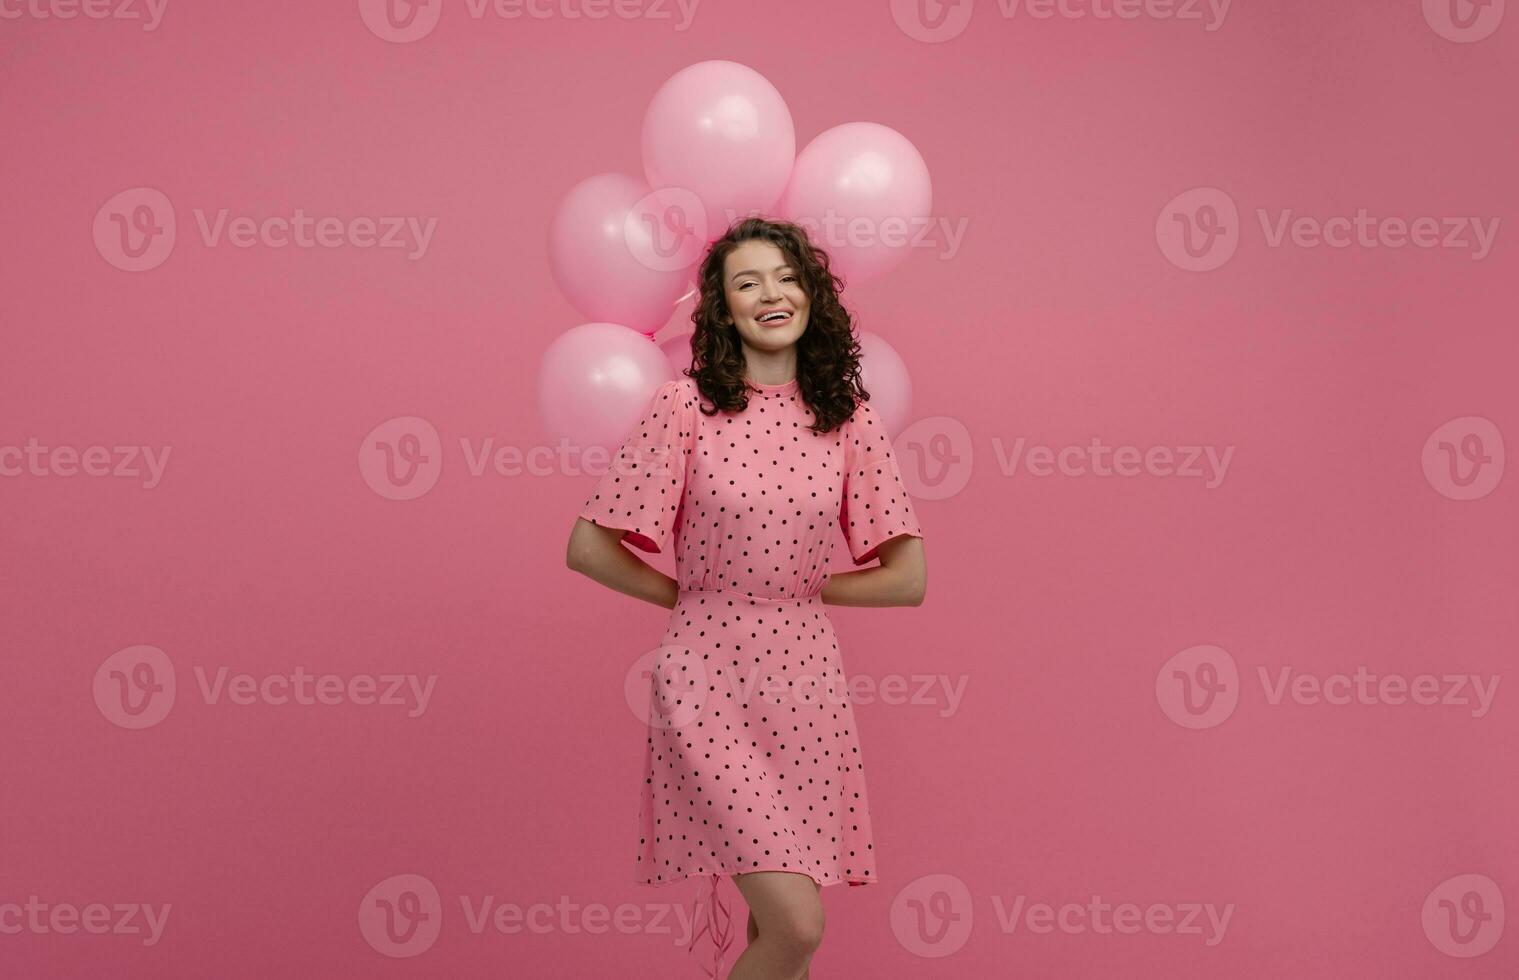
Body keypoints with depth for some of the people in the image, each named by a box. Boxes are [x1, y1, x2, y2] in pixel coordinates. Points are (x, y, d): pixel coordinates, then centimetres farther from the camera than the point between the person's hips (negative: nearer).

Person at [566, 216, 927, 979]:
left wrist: (801, 586, 3)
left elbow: (908, 579, 4)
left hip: (806, 680, 4)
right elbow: (588, 549, -3)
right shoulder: (685, 407, -5)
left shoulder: (848, 419, 4)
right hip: (705, 679, -3)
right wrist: (690, 595, 4)